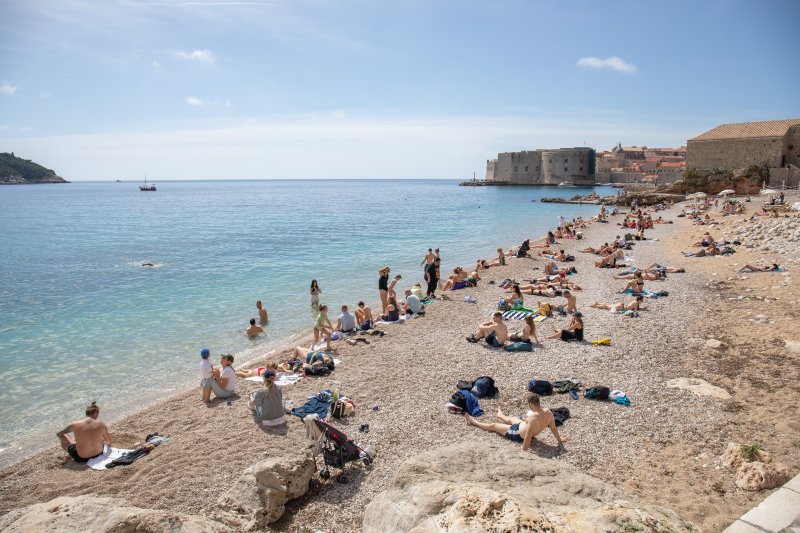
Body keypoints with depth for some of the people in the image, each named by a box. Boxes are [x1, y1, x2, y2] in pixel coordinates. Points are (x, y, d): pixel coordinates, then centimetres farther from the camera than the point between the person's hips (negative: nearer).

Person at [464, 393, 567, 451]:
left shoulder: (533, 417, -42)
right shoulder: (548, 412, -20)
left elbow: (528, 436, -38)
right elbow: (553, 429, -7)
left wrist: (523, 451, -30)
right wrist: (559, 440, 10)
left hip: (518, 434, -7)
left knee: (493, 426, 16)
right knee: (511, 419, 37)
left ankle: (473, 422, 40)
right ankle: (501, 415, 73)